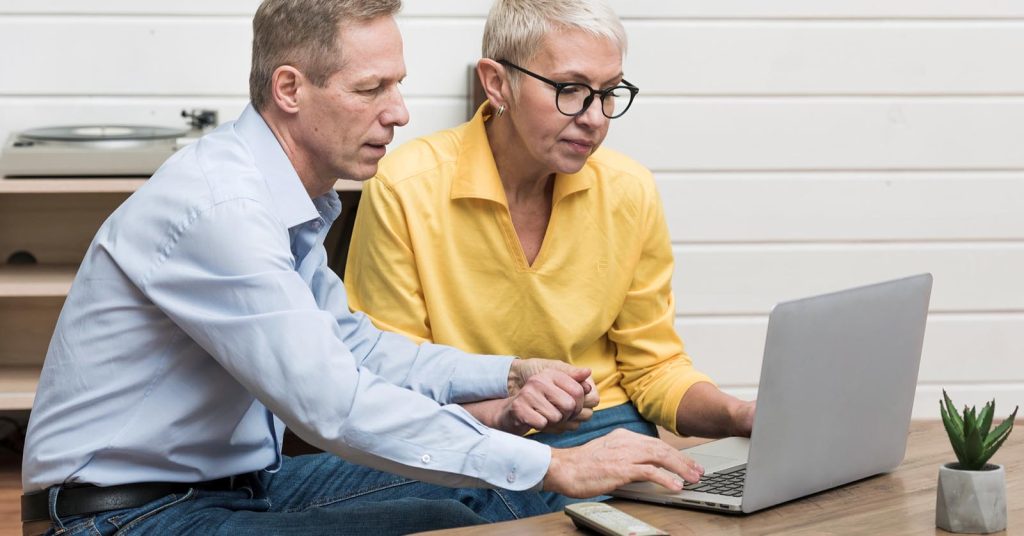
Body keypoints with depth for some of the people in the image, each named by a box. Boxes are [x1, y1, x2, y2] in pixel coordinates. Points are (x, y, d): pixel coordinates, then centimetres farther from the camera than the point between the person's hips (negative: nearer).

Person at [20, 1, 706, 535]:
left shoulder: (289, 197, 6)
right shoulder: (218, 207, -26)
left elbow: (351, 342, 19)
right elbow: (337, 407, -31)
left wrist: (509, 374, 5)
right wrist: (554, 467, -28)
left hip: (244, 479, 9)